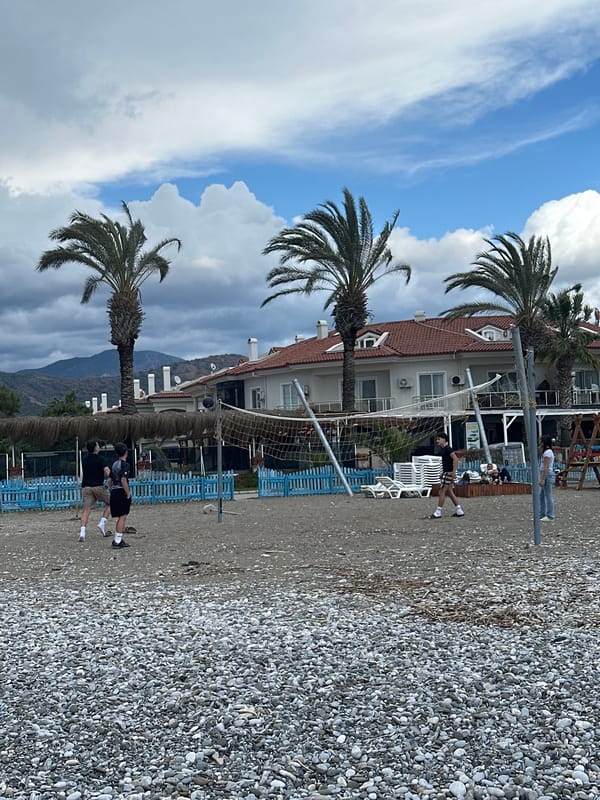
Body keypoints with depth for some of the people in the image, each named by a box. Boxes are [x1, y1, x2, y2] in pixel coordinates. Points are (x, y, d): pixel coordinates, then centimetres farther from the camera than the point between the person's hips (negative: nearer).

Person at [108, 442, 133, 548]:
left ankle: (117, 539, 19)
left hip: (114, 493, 8)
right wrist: (128, 493, -14)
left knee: (120, 518, 16)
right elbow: (123, 480, -21)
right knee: (123, 517, -4)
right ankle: (118, 541, -6)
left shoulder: (114, 464, 13)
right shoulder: (125, 464, -11)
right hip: (122, 493, -8)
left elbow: (109, 480, 14)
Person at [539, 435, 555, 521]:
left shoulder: (547, 452, -15)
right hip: (545, 475, 11)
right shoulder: (546, 452, 16)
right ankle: (542, 515, 19)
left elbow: (546, 467, -21)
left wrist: (543, 479, -22)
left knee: (548, 496, -6)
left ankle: (550, 517, -2)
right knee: (541, 496, 14)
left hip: (547, 475, -11)